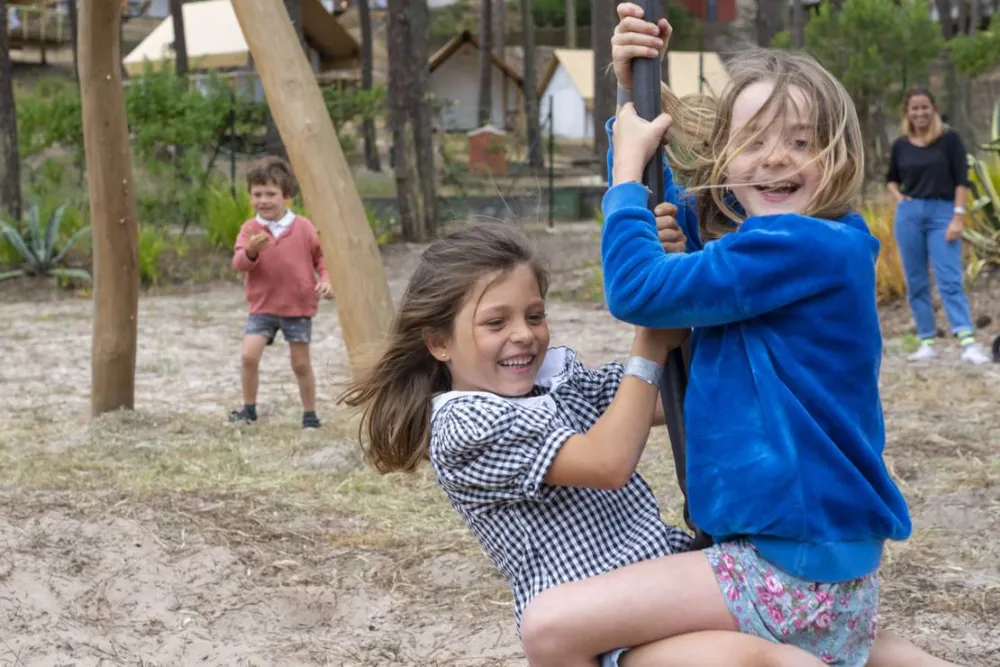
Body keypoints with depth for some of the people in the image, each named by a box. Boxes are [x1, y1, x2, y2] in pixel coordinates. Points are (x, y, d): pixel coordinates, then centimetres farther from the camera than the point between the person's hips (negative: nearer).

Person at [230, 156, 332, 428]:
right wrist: (250, 252, -33)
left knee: (301, 363, 6)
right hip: (262, 307, 1)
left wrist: (326, 279, -9)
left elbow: (321, 256, 7)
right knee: (249, 355, -13)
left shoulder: (303, 227, -4)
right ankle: (249, 409, 5)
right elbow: (238, 264, -13)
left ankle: (310, 414, 20)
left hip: (298, 307, -1)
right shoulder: (250, 228, -3)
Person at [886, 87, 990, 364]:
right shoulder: (900, 145, 7)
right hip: (909, 214, 4)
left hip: (942, 213, -4)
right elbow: (891, 178, 24)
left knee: (949, 280, -13)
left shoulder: (949, 139, -3)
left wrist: (958, 217, -12)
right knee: (916, 282, 5)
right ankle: (927, 342, 10)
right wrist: (898, 197, 4)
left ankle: (968, 343, -20)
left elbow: (961, 179, -4)